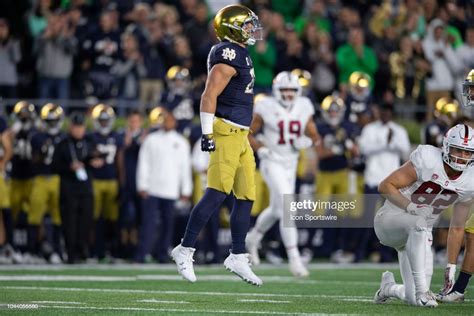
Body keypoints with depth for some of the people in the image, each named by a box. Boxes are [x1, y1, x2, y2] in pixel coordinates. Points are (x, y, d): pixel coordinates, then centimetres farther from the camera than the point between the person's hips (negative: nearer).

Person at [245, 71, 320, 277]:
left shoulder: (304, 107, 1)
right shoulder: (266, 107, -11)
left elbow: (314, 135, 10)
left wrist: (308, 141, -13)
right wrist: (260, 149, -18)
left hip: (291, 164, 6)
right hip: (272, 163, -6)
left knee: (276, 209, 19)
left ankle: (253, 238, 47)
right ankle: (294, 258, -16)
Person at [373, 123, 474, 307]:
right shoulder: (428, 160, -20)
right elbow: (385, 186, -15)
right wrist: (411, 207, -29)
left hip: (418, 236, 5)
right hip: (390, 219, -5)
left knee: (415, 299, -5)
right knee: (418, 223, -41)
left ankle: (389, 287, 30)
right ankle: (422, 290, -35)